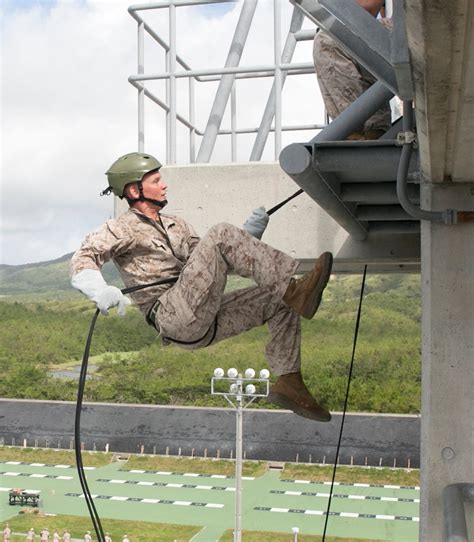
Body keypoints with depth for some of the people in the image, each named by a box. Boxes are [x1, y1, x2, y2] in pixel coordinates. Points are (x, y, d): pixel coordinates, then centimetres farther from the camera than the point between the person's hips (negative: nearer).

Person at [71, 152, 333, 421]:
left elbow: (216, 264, 21)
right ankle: (293, 290, -26)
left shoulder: (176, 225, 27)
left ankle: (288, 382, 0)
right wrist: (100, 290, -31)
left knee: (280, 301, 3)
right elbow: (84, 258, -10)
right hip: (173, 316, -8)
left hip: (206, 324, 8)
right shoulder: (122, 228, 5)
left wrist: (249, 235, 7)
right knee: (221, 234, -20)